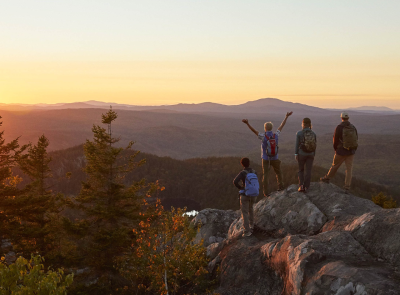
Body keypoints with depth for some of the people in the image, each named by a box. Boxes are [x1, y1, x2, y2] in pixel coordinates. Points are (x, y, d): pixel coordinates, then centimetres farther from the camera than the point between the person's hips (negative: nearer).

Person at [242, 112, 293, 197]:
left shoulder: (263, 136, -16)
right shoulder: (276, 135, -8)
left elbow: (254, 130, -27)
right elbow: (282, 126, 3)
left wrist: (247, 123, -37)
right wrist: (286, 116, 15)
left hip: (266, 159, -2)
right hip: (275, 158, 3)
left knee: (265, 175, 5)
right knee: (278, 172, 26)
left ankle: (266, 192, 2)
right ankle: (280, 186, 33)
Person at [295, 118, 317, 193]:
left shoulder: (299, 133, -12)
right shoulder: (313, 133, -4)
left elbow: (297, 144, -12)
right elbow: (314, 145, 2)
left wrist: (296, 154, -7)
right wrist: (313, 155, 11)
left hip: (302, 154, -2)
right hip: (310, 154, 2)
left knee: (301, 170, 15)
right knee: (308, 171, 7)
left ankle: (301, 186, 3)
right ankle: (306, 187, 7)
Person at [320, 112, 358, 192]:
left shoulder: (339, 128, -14)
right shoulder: (353, 127, 0)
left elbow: (335, 140, -9)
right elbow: (356, 139, 5)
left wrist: (335, 149, 9)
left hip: (341, 151, -3)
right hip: (351, 152, 3)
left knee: (335, 165, 16)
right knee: (349, 169, 5)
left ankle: (327, 178, 37)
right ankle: (347, 188, 3)